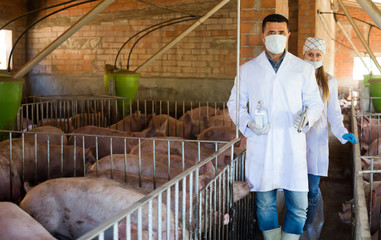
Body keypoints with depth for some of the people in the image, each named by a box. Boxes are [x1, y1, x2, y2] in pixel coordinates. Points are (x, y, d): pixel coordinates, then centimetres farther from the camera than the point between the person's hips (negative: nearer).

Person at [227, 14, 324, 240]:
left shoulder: (304, 69, 6)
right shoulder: (248, 69, 7)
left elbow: (315, 103, 8)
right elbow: (235, 103, 10)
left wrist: (307, 117, -15)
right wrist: (248, 123, -9)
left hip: (293, 147, 0)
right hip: (260, 147, 0)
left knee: (299, 205, -1)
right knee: (265, 203, 9)